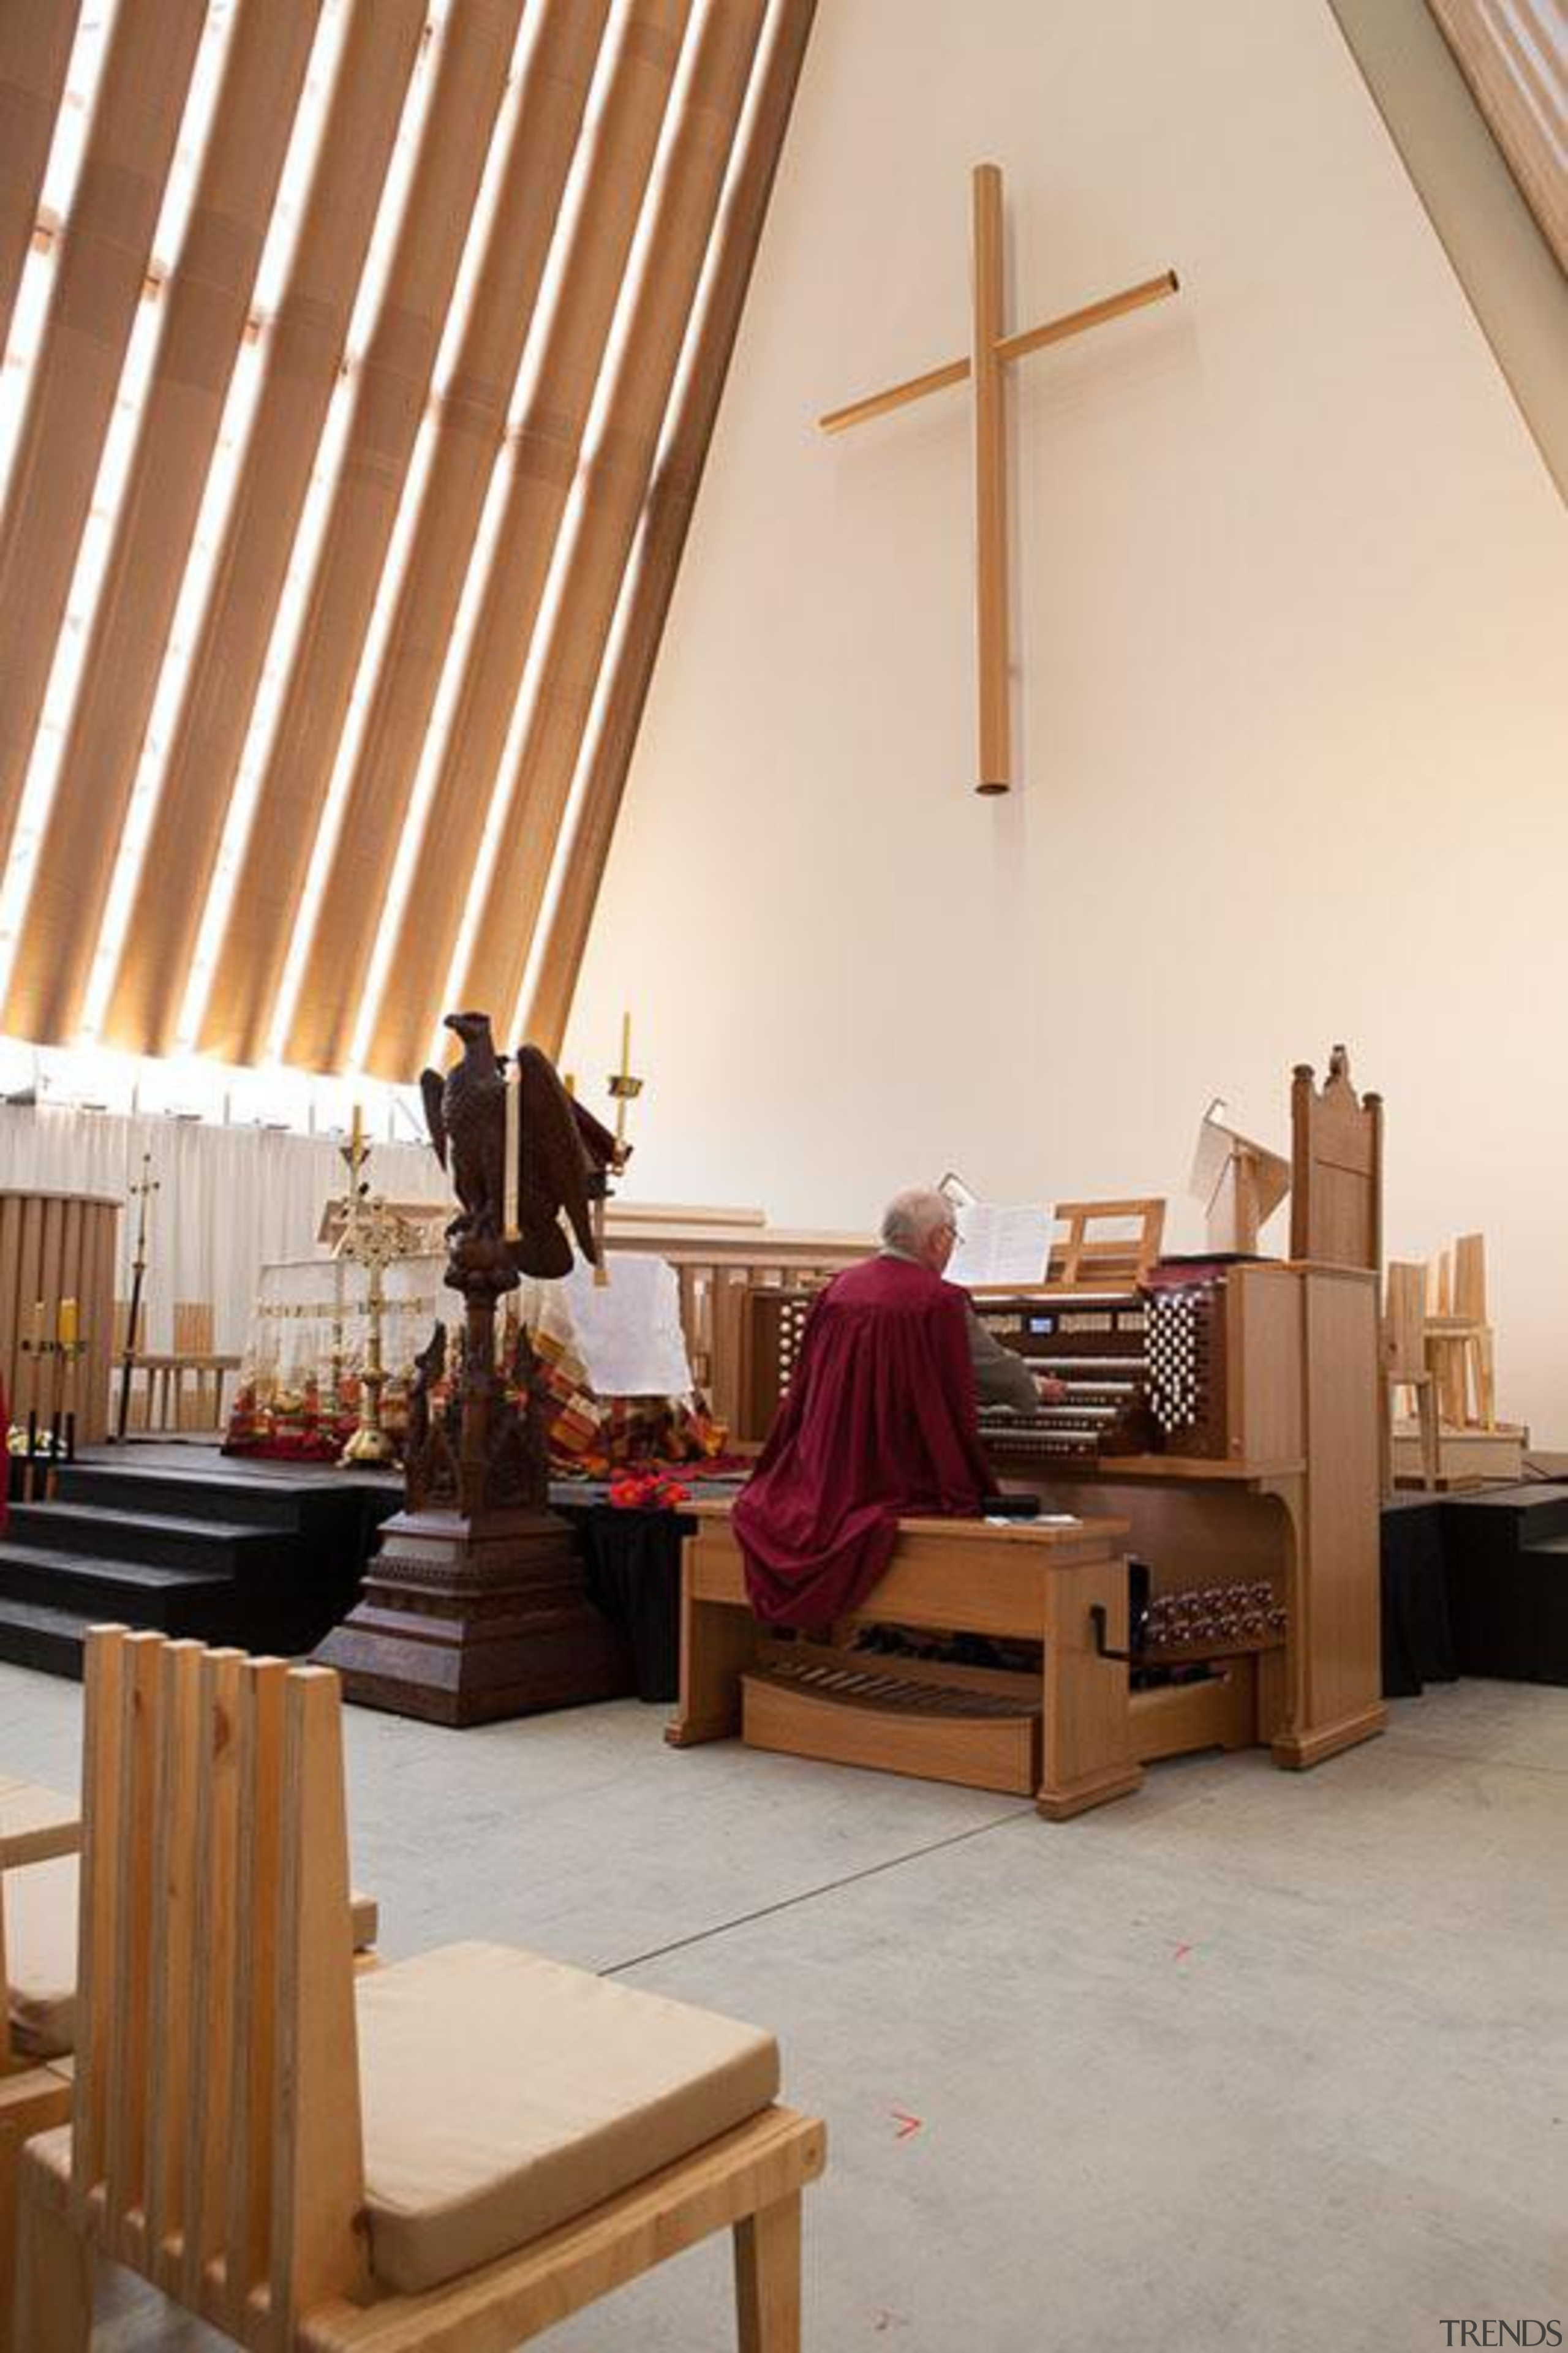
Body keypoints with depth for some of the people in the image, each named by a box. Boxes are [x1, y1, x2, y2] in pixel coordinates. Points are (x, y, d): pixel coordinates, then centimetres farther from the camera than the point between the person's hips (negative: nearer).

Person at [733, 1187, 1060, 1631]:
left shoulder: (840, 1288, 7)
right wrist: (1036, 1390, 27)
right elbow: (996, 1370, 1)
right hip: (902, 1476, -6)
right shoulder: (940, 1301, -11)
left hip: (825, 1478, 6)